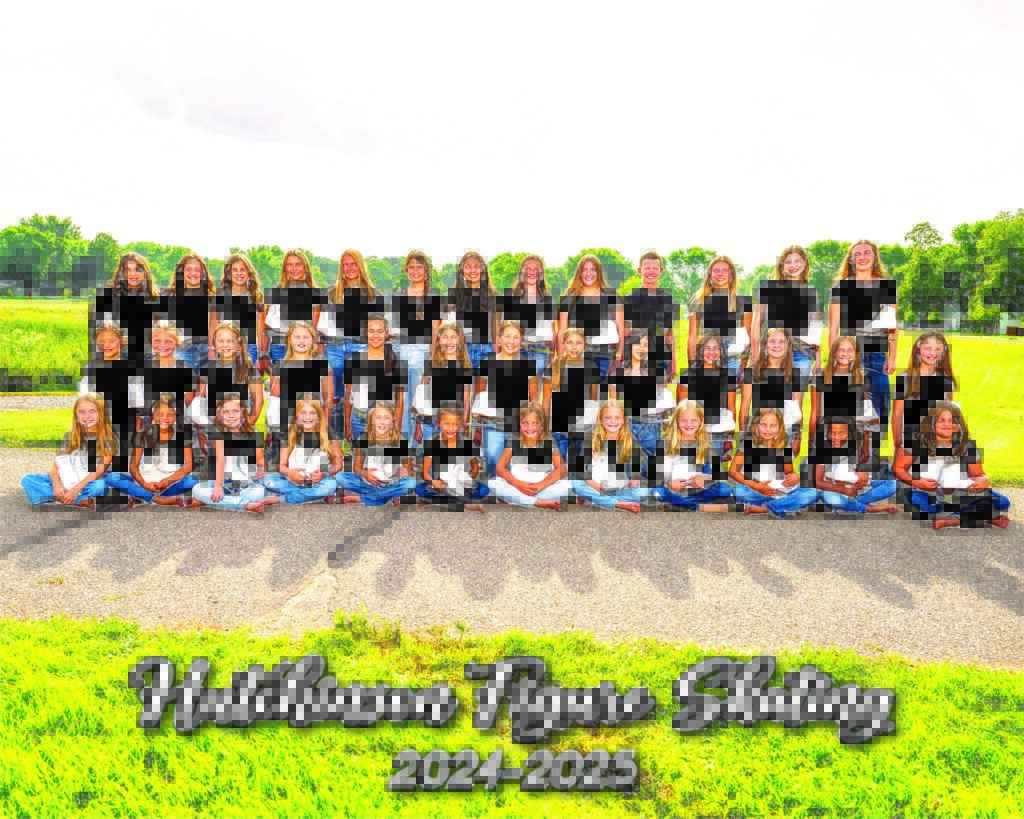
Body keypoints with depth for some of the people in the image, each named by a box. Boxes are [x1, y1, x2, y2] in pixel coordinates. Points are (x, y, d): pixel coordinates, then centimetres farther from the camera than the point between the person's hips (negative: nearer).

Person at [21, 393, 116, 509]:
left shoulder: (108, 438, -3)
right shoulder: (70, 437, 10)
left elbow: (100, 469, -12)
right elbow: (56, 466, 4)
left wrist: (76, 489, -24)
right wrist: (57, 485, -18)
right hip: (66, 482, 5)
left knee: (100, 485, -38)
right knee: (27, 479, -17)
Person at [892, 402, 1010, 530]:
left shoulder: (967, 447, 6)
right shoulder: (918, 443, -3)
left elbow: (979, 475, 14)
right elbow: (898, 468, 0)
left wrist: (984, 480, -11)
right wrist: (916, 482, -17)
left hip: (961, 496, 2)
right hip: (928, 496, -2)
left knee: (1001, 503, -17)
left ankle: (948, 520, -23)